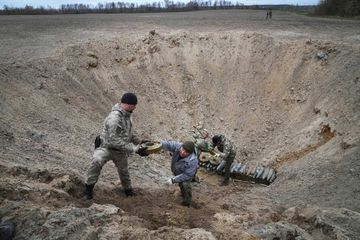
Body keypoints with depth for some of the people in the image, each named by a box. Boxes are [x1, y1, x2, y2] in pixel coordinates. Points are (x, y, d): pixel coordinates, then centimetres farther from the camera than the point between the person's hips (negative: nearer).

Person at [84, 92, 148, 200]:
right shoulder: (114, 118, -31)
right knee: (97, 161, -36)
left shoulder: (126, 115, -2)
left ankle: (128, 190, 49)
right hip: (107, 147, -8)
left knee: (123, 170, 24)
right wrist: (134, 149, -33)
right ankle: (88, 188, -18)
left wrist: (139, 142, 8)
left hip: (121, 151, 8)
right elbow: (114, 140, -34)